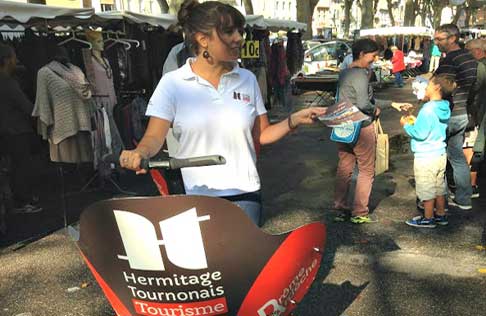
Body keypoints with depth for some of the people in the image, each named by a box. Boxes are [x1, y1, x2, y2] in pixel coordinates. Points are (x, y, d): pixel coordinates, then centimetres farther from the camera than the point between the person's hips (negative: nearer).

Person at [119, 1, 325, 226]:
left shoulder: (247, 80, 6)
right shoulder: (173, 83, -3)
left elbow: (261, 135, 9)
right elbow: (154, 137, -9)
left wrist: (294, 121, -6)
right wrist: (140, 153, -30)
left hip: (244, 193, 2)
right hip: (196, 196, -2)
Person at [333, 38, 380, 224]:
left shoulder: (344, 73, 10)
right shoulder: (361, 74, -16)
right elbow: (363, 103, -24)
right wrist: (375, 110, -5)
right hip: (361, 127, -8)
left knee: (344, 169, 13)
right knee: (366, 171, 5)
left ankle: (340, 209, 20)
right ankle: (359, 213, 9)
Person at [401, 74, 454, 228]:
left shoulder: (428, 109, -23)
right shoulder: (445, 109, 4)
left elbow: (420, 133, -23)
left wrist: (407, 125, -9)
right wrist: (416, 121, 12)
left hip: (425, 156, -8)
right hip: (441, 154, 9)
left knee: (427, 190, 4)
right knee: (439, 186, 19)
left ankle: (428, 219, 15)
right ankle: (441, 215, 31)